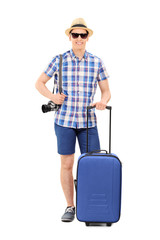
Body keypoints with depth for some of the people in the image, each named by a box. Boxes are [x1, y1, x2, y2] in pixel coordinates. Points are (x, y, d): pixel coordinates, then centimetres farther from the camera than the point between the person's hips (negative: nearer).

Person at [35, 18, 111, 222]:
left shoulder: (96, 62, 4)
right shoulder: (59, 60, 1)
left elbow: (106, 92, 7)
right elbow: (39, 83, 9)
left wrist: (103, 102, -16)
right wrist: (51, 96, -10)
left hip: (88, 121, 1)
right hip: (64, 119, -1)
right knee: (67, 164, 3)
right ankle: (70, 207, 16)